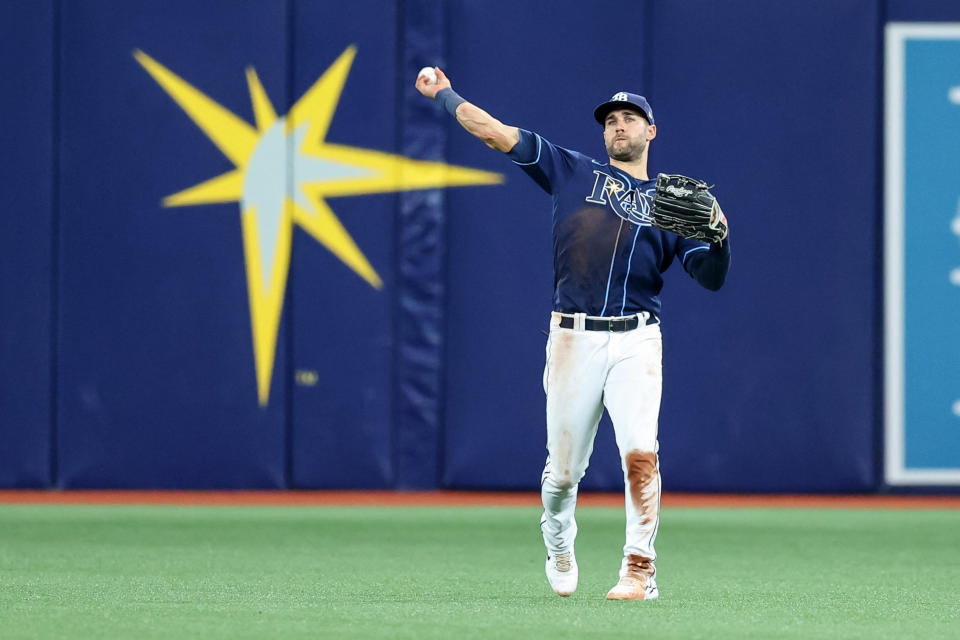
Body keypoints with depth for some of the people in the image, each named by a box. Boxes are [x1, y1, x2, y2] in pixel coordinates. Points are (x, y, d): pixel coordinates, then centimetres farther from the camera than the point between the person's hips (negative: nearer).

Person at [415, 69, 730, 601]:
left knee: (640, 452, -19)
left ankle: (639, 570, -15)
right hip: (574, 338, 0)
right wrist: (443, 94, 11)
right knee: (562, 469, 4)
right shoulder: (573, 172, 15)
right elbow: (495, 131, 13)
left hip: (636, 342, 0)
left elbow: (711, 278, 7)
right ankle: (559, 546, 33)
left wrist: (719, 237, -12)